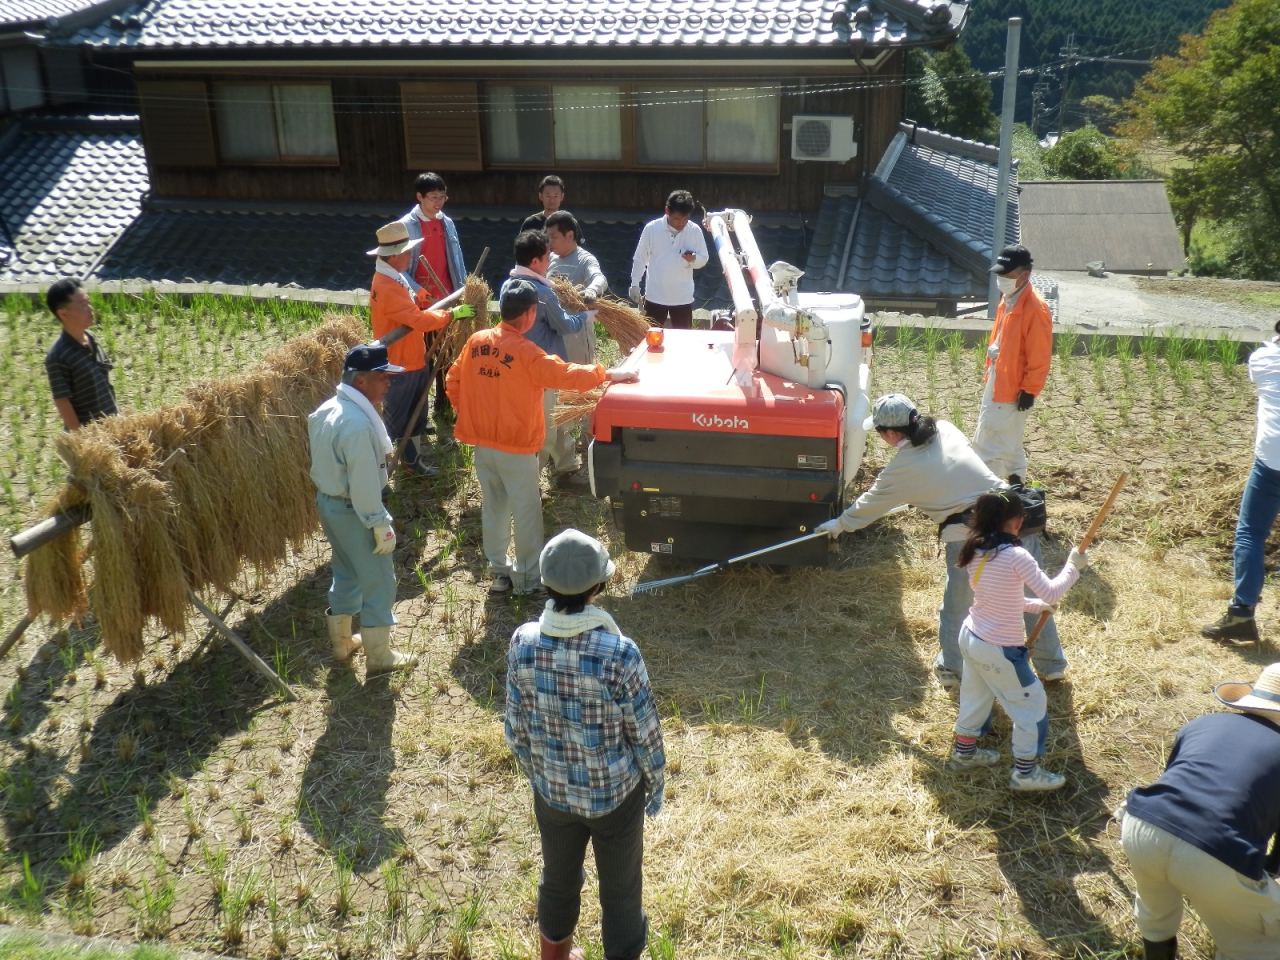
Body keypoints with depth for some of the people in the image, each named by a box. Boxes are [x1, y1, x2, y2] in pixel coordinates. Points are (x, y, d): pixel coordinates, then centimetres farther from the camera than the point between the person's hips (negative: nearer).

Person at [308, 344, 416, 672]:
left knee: (346, 573, 24)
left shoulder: (326, 410, 3)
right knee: (378, 582, 5)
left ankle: (342, 641, 38)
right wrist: (381, 526, -18)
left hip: (327, 502, 10)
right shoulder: (358, 424, -28)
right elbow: (364, 484, -26)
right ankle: (379, 655, 17)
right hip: (353, 511, -10)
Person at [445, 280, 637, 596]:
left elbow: (453, 383, 6)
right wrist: (605, 374, -5)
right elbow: (564, 375, -16)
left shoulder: (475, 342, 0)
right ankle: (528, 579, 15)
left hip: (482, 442, 6)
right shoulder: (525, 351, -19)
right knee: (526, 512, 6)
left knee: (493, 508, 17)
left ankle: (499, 572, 27)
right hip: (515, 445, -6)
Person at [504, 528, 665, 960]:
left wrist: (536, 775, 13)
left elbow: (516, 730, -6)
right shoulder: (620, 654, -29)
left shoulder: (523, 643, -19)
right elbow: (644, 734, -16)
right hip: (616, 794, -3)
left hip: (552, 792, 4)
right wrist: (654, 787, 3)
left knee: (557, 879, 28)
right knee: (620, 891, 20)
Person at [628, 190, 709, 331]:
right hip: (655, 295, 0)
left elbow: (703, 259, 1)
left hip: (683, 297, 0)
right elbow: (640, 258, 2)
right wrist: (635, 284, 4)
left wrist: (694, 258, -22)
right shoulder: (651, 228, -9)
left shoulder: (695, 231, -7)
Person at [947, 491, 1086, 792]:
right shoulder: (1016, 556, -24)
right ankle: (1025, 772, 21)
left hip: (970, 637, 8)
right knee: (1032, 702, 11)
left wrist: (1035, 606, 13)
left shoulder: (975, 553, -1)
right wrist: (1073, 567, -8)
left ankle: (964, 752, 43)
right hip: (999, 649, -8)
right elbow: (1051, 594, -22)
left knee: (975, 696, 26)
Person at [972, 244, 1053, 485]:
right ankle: (1015, 483, 35)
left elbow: (1039, 357, -20)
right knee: (1008, 440, 21)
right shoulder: (1008, 299, 5)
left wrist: (1029, 390, -17)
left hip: (1014, 388, -10)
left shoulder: (1035, 309, -23)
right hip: (998, 380, 10)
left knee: (989, 443, -6)